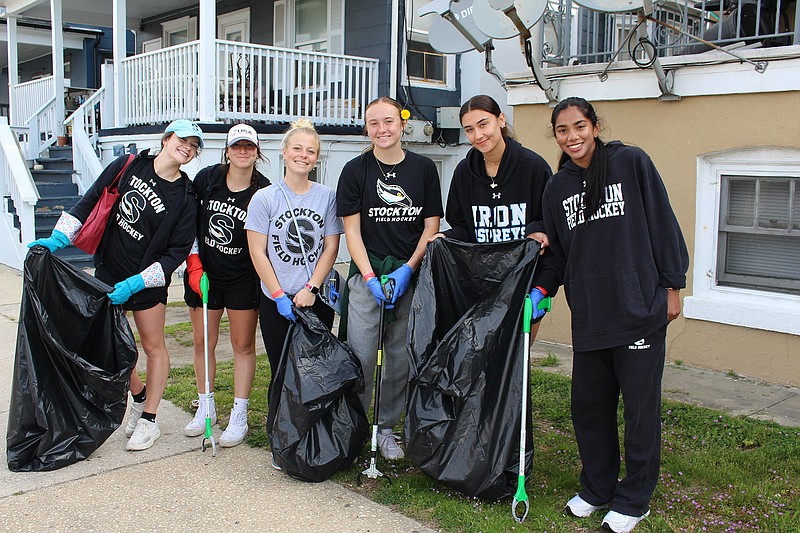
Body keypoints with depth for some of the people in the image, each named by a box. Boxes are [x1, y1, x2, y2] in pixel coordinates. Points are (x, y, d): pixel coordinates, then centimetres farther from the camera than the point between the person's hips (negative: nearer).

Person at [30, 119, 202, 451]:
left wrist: (135, 284, -20)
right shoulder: (127, 166, -2)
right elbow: (89, 202, 5)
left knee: (153, 347, 5)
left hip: (147, 281, -3)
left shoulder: (185, 197, -10)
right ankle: (139, 396, 31)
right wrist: (59, 238, -6)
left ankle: (149, 420, 19)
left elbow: (176, 252, -12)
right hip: (107, 272, 3)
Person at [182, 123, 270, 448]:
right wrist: (194, 263, -1)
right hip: (203, 274, 3)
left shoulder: (263, 191, -11)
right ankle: (206, 408, 27)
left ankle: (239, 417, 13)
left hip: (243, 278, -2)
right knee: (202, 342, 10)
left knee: (243, 345, 4)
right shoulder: (206, 178, -3)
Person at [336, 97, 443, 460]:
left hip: (411, 276, 2)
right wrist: (370, 277, -11)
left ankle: (387, 428, 23)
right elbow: (352, 232, -1)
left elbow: (431, 226, 4)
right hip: (367, 275, -1)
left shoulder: (423, 168, 5)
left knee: (401, 359, 7)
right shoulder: (355, 170, 1)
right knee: (361, 357, -4)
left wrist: (407, 269, -8)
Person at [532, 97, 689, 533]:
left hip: (640, 308, -4)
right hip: (588, 313, 5)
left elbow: (662, 223, -2)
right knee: (588, 404, 11)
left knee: (640, 405, 4)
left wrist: (671, 286, -3)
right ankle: (596, 488, 30)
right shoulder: (557, 187, 10)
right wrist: (542, 288, 2)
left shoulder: (631, 162, -3)